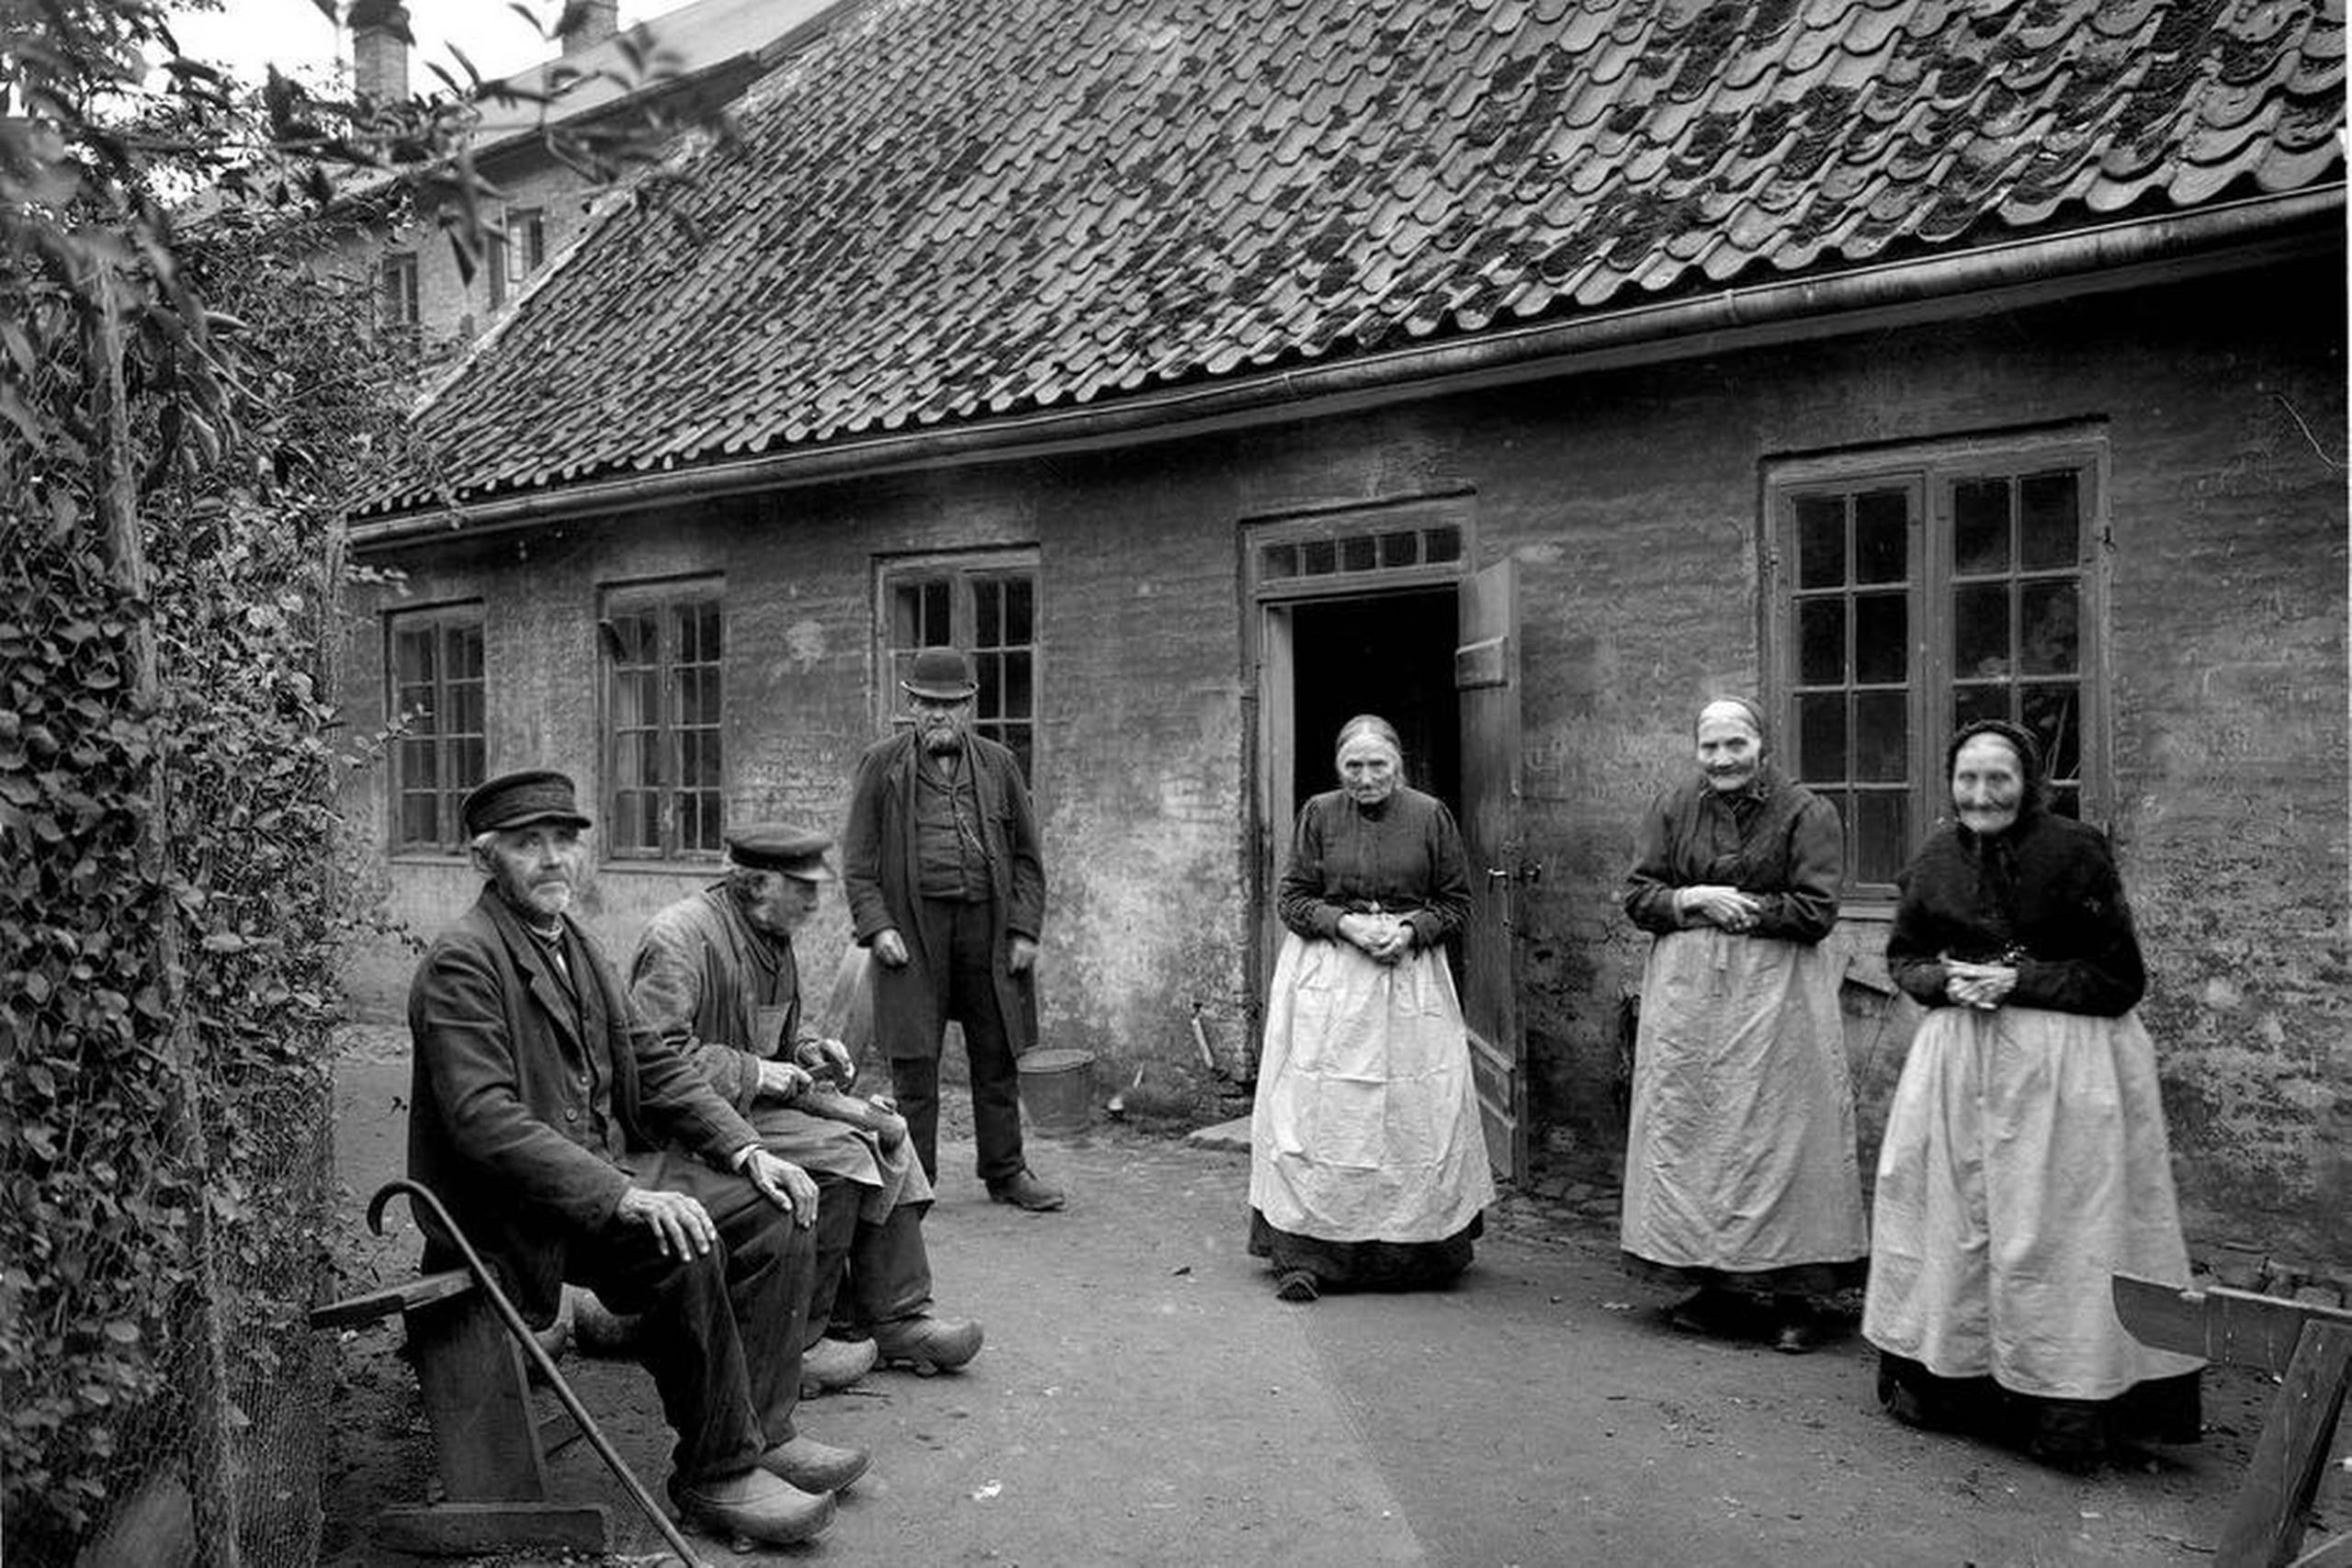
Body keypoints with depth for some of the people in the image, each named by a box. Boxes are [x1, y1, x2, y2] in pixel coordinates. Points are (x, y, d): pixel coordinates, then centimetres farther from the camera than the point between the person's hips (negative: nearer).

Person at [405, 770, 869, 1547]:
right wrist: (622, 1196, -32)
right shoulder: (461, 962, -14)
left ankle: (762, 1430, 4)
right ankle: (715, 1472, -13)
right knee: (684, 1244, -29)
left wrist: (746, 1149, -2)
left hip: (610, 1169, 9)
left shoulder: (579, 949, 13)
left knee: (777, 1209, -5)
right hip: (511, 1207, -8)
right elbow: (485, 1120, -25)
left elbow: (655, 1065, 13)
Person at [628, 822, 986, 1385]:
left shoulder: (772, 937, 14)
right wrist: (755, 1073, -23)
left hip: (757, 1101, 10)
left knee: (886, 1133, -3)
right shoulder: (679, 937, -18)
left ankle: (895, 1320, 0)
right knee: (837, 1154, -25)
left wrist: (807, 1049, 6)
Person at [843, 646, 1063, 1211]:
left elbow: (1026, 855, 11)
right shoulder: (882, 764, 4)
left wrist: (1025, 928, 2)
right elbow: (858, 857, 2)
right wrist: (875, 925, -9)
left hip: (987, 926, 3)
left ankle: (1006, 1172, 23)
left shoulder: (998, 764, 10)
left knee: (997, 1058, 10)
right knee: (913, 1063, 1)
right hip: (913, 929, -2)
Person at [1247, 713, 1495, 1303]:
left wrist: (1410, 931, -11)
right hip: (1326, 980, 0)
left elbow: (1456, 901, 7)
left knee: (1415, 1118, 3)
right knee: (1320, 1114, -3)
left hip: (1411, 974, 1)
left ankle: (1418, 1251, 17)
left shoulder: (1430, 815, 2)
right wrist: (1345, 923, -13)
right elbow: (1293, 899, 4)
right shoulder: (1319, 813, 2)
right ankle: (1302, 1253, 1)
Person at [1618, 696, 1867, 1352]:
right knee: (1688, 1131, 3)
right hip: (1687, 994, 4)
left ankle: (1799, 1296, 7)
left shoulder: (1806, 812, -2)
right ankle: (1715, 1282, 16)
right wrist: (1695, 899, -9)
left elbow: (1816, 912, -7)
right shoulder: (1672, 809, 9)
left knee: (1779, 1133, -3)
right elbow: (1637, 895, 7)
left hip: (1775, 993, -3)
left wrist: (1734, 906, -7)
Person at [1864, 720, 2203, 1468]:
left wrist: (2020, 981, -17)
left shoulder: (2075, 852, -10)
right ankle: (1943, 1377, 25)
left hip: (2064, 1067, -4)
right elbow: (1902, 957, 13)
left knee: (2058, 1230, -1)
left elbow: (2122, 979, -8)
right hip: (1959, 1061, 4)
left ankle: (2070, 1409, 12)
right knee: (1952, 1217, 10)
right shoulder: (1936, 858, 3)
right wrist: (1945, 980, -8)